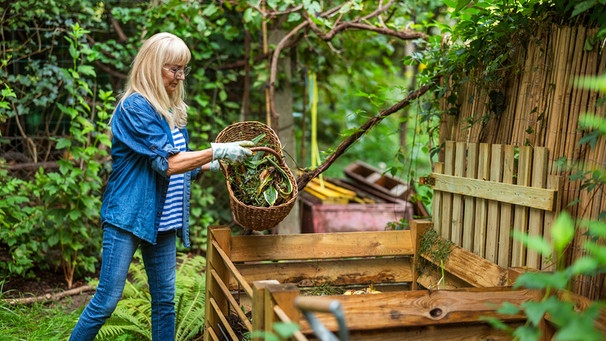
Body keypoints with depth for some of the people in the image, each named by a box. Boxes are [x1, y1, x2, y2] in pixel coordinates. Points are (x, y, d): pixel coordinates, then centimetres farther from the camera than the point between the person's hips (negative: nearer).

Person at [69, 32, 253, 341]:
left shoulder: (171, 110, 11)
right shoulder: (134, 106, -13)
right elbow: (166, 163, -19)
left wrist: (216, 164, 7)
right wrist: (217, 151, -19)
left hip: (162, 219, 8)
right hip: (128, 216, -8)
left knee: (165, 300, 11)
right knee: (106, 301, -2)